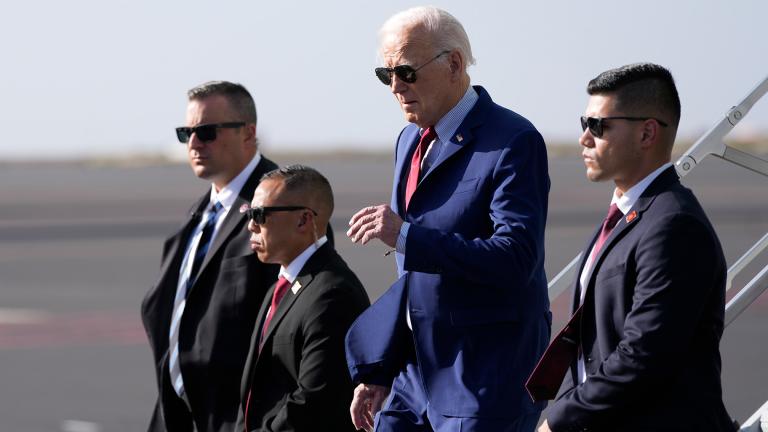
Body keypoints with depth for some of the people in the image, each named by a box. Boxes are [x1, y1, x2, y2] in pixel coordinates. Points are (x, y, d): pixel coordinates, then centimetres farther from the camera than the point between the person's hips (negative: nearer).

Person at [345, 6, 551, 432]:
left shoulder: (513, 142, -13)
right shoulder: (410, 141, 13)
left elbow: (517, 258, -24)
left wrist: (406, 236, -27)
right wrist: (376, 370, 19)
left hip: (487, 382, -8)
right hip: (416, 373, 8)